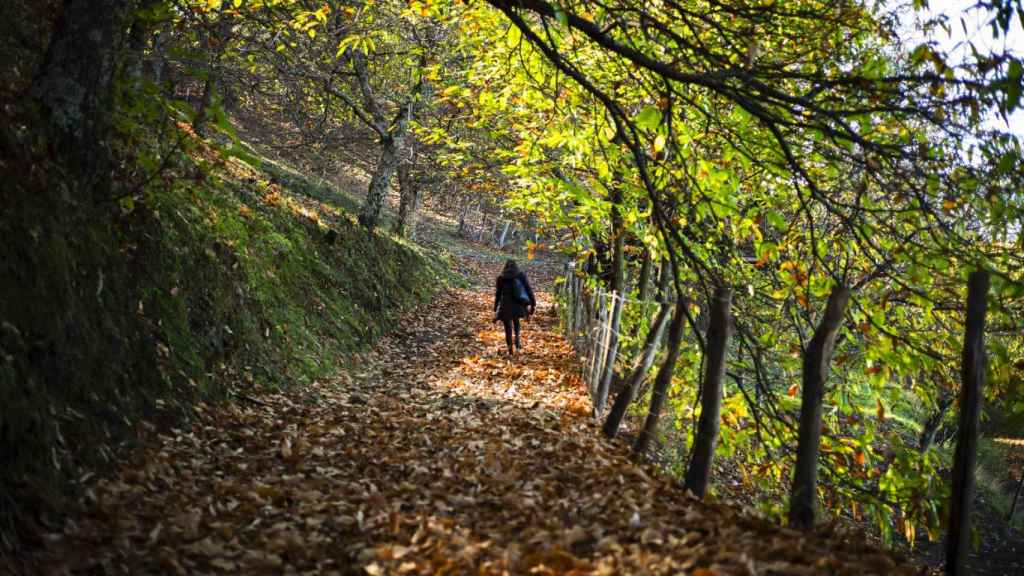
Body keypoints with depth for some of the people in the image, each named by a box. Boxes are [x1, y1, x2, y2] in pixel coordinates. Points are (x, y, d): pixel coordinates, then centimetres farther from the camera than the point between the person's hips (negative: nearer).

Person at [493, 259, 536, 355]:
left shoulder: (501, 278, 3)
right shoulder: (521, 275, 4)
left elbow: (497, 294, 3)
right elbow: (529, 289, 1)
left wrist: (495, 309, 7)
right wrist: (533, 304, 4)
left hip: (506, 306, -2)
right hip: (519, 304, 2)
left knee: (508, 328, 6)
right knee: (516, 320, 28)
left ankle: (510, 350, 2)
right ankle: (517, 338, 6)